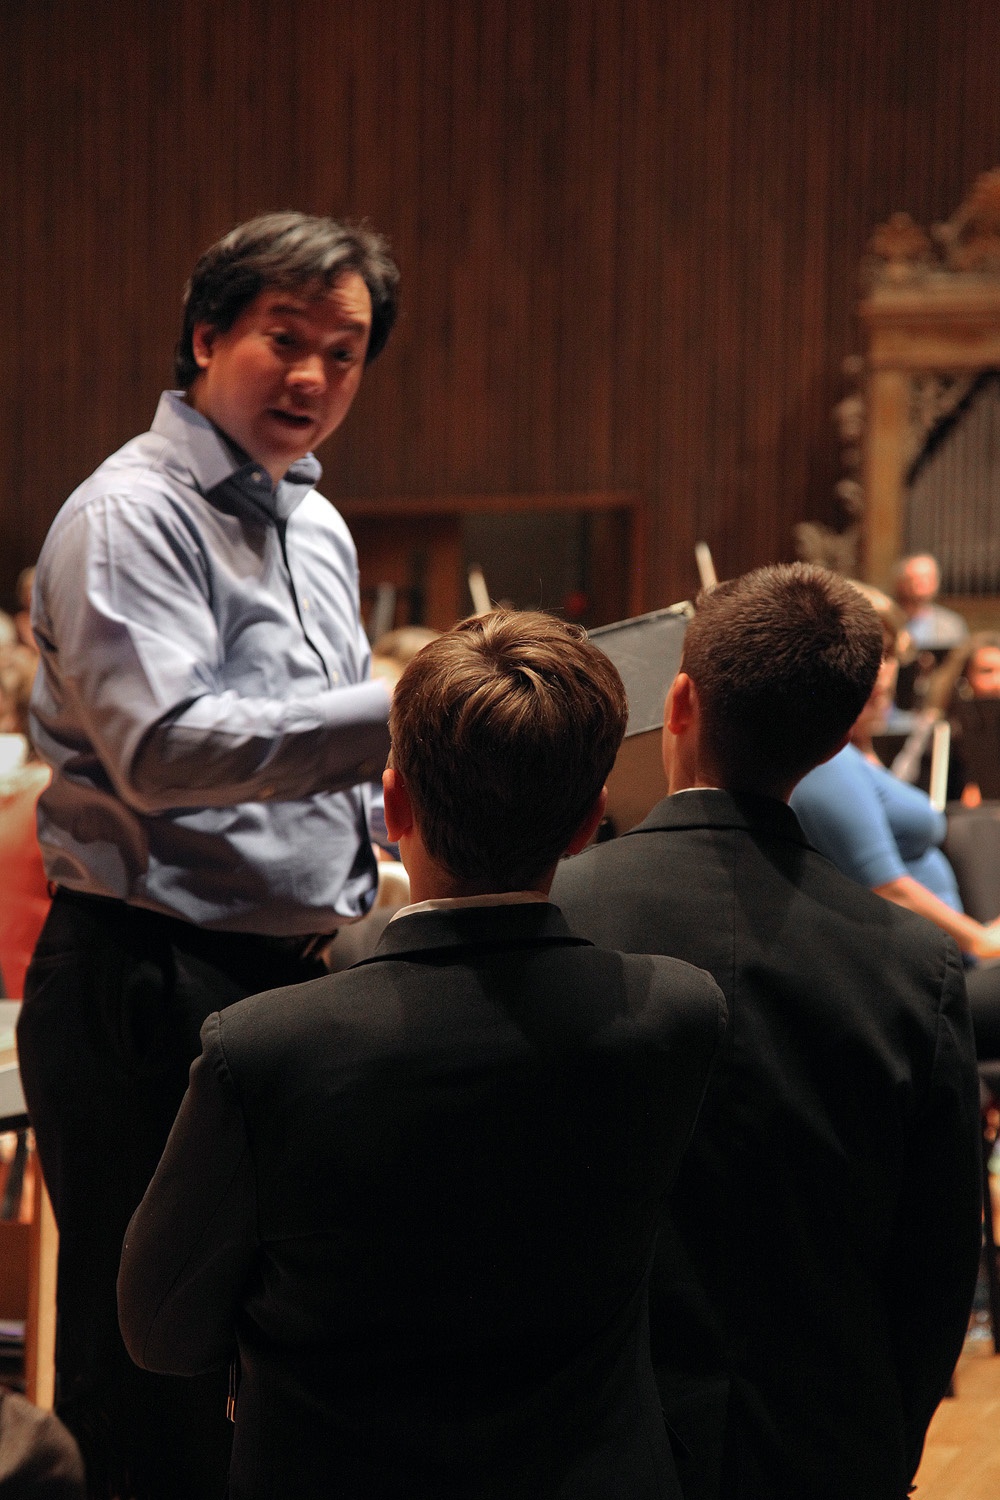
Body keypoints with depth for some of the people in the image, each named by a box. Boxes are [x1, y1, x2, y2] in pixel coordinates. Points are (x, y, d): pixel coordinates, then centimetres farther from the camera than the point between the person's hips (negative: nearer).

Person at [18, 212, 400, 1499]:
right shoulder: (131, 514, -11)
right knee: (152, 1395, -2)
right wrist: (401, 707, -28)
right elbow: (163, 750, -24)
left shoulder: (318, 526, 17)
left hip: (297, 976, 9)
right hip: (150, 992, -8)